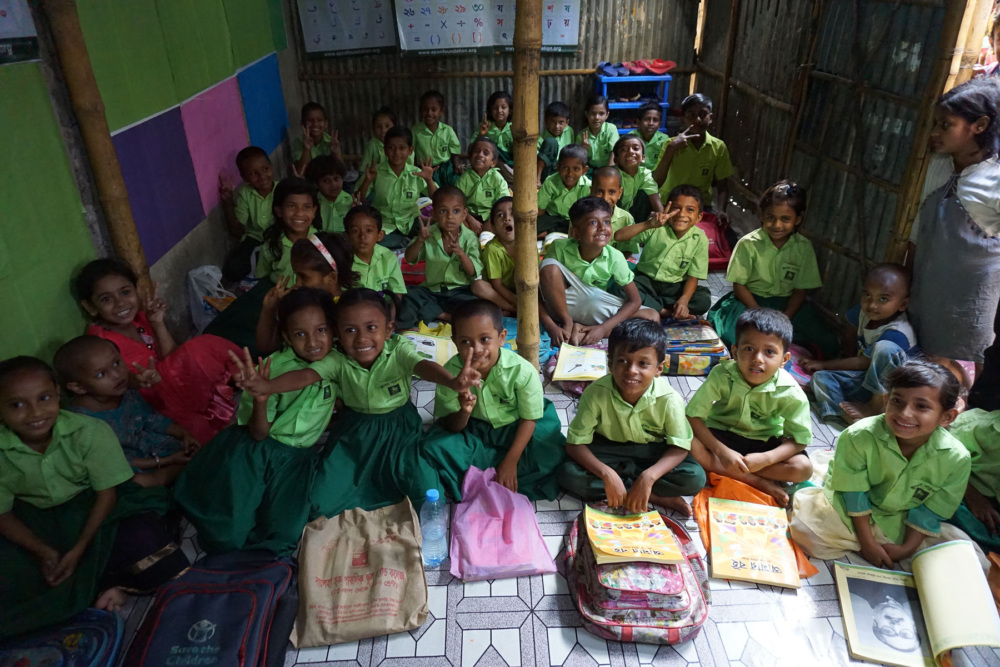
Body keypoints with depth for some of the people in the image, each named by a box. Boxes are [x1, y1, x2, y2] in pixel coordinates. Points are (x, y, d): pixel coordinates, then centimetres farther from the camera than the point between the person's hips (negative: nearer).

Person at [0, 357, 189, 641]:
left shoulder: (90, 432, -24)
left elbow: (107, 492, -15)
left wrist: (79, 549, -22)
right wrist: (43, 552, -22)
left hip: (91, 509, -2)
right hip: (35, 522, 3)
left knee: (142, 534, -27)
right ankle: (100, 585, -13)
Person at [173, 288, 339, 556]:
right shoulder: (274, 366, -14)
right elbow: (258, 433, -13)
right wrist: (260, 400, -32)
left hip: (298, 457, 3)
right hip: (255, 450, -2)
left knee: (282, 535, -10)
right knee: (227, 532, -10)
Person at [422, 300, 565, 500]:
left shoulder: (523, 371, -27)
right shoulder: (450, 372, -23)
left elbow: (529, 419, -14)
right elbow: (450, 426, -17)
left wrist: (510, 463, -17)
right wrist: (464, 412, -41)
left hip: (515, 429, 0)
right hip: (472, 430, 1)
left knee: (551, 454, -25)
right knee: (434, 447, -23)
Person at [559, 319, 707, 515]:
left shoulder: (669, 399, -24)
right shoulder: (596, 393, -25)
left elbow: (679, 447, -17)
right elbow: (575, 444, -21)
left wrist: (648, 477, -34)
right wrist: (607, 474, -36)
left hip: (652, 453, 0)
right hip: (608, 452, 1)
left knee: (695, 478, -24)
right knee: (569, 475, -28)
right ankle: (658, 498, -19)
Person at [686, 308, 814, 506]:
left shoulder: (790, 393, -21)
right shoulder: (721, 376, -24)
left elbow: (800, 439, -14)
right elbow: (693, 415, -22)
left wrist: (766, 458, -31)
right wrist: (722, 451, -31)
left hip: (764, 442, 1)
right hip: (721, 435, 0)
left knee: (803, 468, -24)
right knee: (690, 445, -30)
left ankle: (719, 470, -19)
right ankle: (759, 483, -20)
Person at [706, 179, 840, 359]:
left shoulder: (804, 247, -4)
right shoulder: (749, 244, -11)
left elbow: (800, 290, -2)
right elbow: (739, 286, -8)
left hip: (786, 304, 3)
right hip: (750, 301, -2)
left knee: (830, 346, -14)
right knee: (733, 336, -35)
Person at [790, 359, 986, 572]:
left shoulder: (956, 458, -19)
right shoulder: (859, 436, -25)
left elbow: (930, 511, -8)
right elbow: (855, 494, -16)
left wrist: (907, 548, -12)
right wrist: (867, 544, -14)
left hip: (903, 524, 3)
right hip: (853, 515, -2)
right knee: (804, 527, -24)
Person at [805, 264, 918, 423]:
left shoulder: (897, 334, -26)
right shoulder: (865, 312, -5)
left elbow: (862, 363, -20)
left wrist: (824, 364, -10)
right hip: (865, 375, 7)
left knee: (884, 347, -35)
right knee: (820, 377, -14)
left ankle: (875, 407, -21)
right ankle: (853, 420, -35)